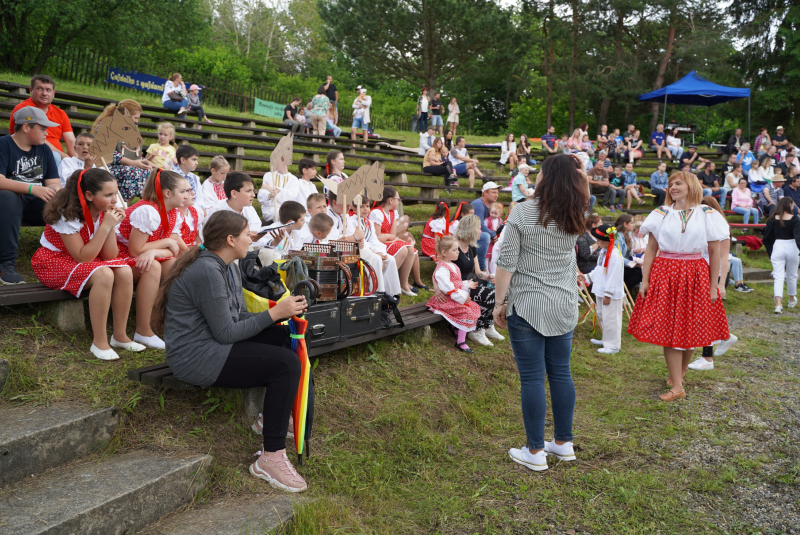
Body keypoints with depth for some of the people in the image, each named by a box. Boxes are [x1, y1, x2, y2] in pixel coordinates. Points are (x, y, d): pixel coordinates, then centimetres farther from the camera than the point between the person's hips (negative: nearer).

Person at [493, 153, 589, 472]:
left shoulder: (522, 212, -12)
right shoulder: (575, 218, 2)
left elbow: (506, 264, -12)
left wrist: (499, 303, -4)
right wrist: (575, 173, 16)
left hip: (527, 307, -5)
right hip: (564, 307, 5)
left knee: (532, 378, 2)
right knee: (561, 373, 15)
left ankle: (535, 452, 12)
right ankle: (563, 443, 27)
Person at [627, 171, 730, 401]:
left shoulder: (707, 215, 2)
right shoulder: (661, 214, 4)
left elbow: (715, 253, 1)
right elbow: (650, 250, 2)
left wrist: (714, 285, -3)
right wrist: (644, 280, -5)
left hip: (695, 276, 0)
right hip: (664, 276, 0)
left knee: (690, 330, 7)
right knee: (668, 330, -2)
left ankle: (681, 372, 32)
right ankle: (677, 387, 5)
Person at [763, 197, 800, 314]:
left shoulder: (773, 219, 1)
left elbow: (766, 238, 3)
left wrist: (770, 252, 14)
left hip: (777, 247, 1)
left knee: (778, 277, -2)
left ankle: (778, 304, -17)